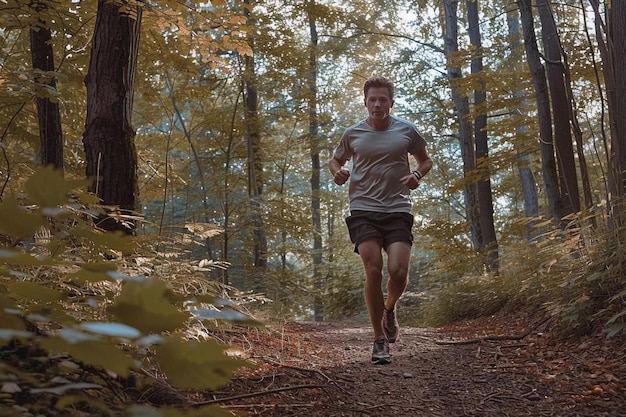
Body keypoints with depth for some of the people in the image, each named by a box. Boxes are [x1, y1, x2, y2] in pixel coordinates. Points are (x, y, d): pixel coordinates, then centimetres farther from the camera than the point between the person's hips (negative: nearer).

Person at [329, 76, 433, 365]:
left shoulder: (406, 130, 6)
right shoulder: (353, 134, 6)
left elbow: (425, 160, 20)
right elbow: (334, 160, 22)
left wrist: (417, 175, -3)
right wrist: (337, 172, -2)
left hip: (398, 210, 0)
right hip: (363, 210, 0)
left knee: (398, 271, -14)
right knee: (373, 271, -11)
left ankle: (389, 309, 22)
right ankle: (379, 339, 3)